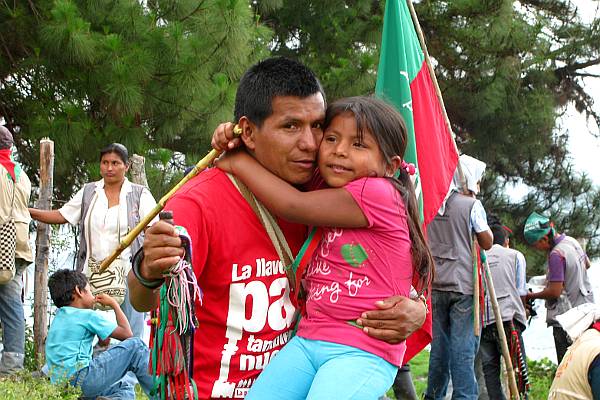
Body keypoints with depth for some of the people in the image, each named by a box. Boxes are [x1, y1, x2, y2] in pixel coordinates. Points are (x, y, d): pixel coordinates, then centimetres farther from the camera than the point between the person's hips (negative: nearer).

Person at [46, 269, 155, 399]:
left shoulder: (58, 319, 21)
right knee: (135, 345, -2)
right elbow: (126, 334, 2)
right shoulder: (88, 316, -2)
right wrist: (114, 304, 14)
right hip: (80, 380, -9)